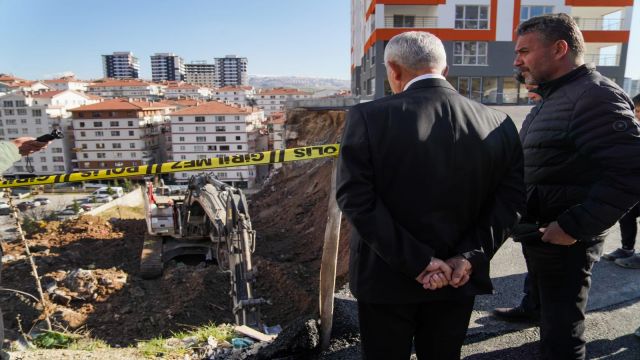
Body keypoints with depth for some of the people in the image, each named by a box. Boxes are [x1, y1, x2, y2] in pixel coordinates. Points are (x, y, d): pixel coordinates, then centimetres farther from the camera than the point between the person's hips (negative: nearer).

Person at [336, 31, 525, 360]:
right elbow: (511, 199, -5)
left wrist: (416, 262, -17)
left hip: (387, 279, -3)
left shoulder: (368, 116, -14)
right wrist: (470, 257, -9)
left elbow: (356, 197, -19)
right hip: (458, 281, 4)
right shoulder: (499, 124, -3)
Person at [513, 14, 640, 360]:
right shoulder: (552, 98, 13)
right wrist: (526, 223, 12)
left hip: (563, 240, -9)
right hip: (539, 234, 9)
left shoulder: (594, 95, -17)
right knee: (550, 317, 23)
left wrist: (575, 227, -24)